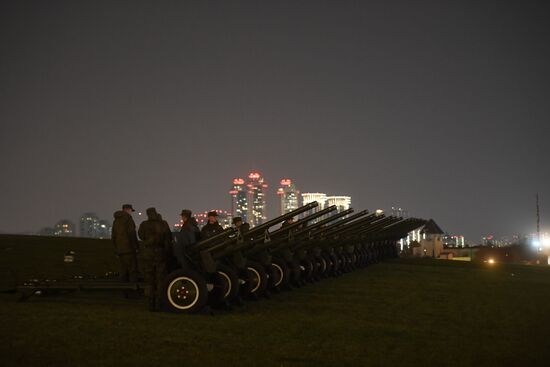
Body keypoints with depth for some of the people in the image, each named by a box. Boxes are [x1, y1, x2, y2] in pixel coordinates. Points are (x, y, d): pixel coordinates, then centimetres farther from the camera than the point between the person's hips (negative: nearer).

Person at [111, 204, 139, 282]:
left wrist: (116, 248, 25)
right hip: (128, 249, -8)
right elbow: (132, 234, -15)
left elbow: (113, 236, 21)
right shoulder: (128, 218, -8)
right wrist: (136, 247, -10)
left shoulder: (116, 220, 18)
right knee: (133, 270, -7)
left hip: (119, 250, 8)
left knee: (124, 270, 11)